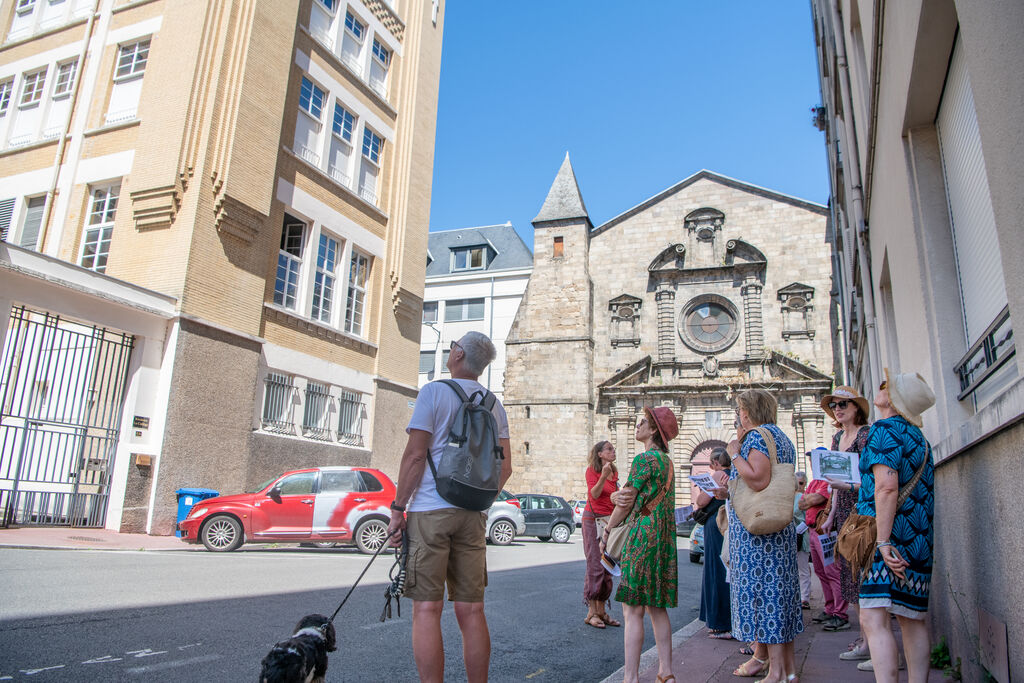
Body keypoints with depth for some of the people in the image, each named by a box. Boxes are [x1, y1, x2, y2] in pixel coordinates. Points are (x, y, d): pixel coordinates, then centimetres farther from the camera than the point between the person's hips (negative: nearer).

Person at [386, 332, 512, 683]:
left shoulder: (434, 392, -3)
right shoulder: (494, 403, 13)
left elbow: (415, 455, -10)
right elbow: (505, 467, 11)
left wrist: (398, 508, -4)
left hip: (430, 510, -5)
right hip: (473, 515, 5)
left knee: (427, 609, -1)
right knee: (471, 610, 9)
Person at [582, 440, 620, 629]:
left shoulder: (614, 472, 14)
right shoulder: (592, 470, -6)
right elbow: (594, 494, -18)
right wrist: (603, 476, -29)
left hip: (610, 521, 7)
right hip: (593, 519, -7)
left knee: (607, 567, 6)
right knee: (595, 566, -7)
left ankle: (601, 611, 13)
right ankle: (591, 613, -1)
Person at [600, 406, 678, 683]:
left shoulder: (644, 459, -13)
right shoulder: (667, 460, 16)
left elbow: (625, 504, -11)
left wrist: (606, 533, 0)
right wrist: (618, 495, -3)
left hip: (643, 536, -9)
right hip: (664, 538, 9)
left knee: (633, 610, -6)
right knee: (657, 607, 14)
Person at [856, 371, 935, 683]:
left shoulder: (885, 429, -9)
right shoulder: (919, 437, 16)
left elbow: (886, 487, -20)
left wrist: (883, 540, -22)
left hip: (889, 536, -9)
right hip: (919, 539, 9)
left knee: (873, 619, -14)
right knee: (913, 619, 13)